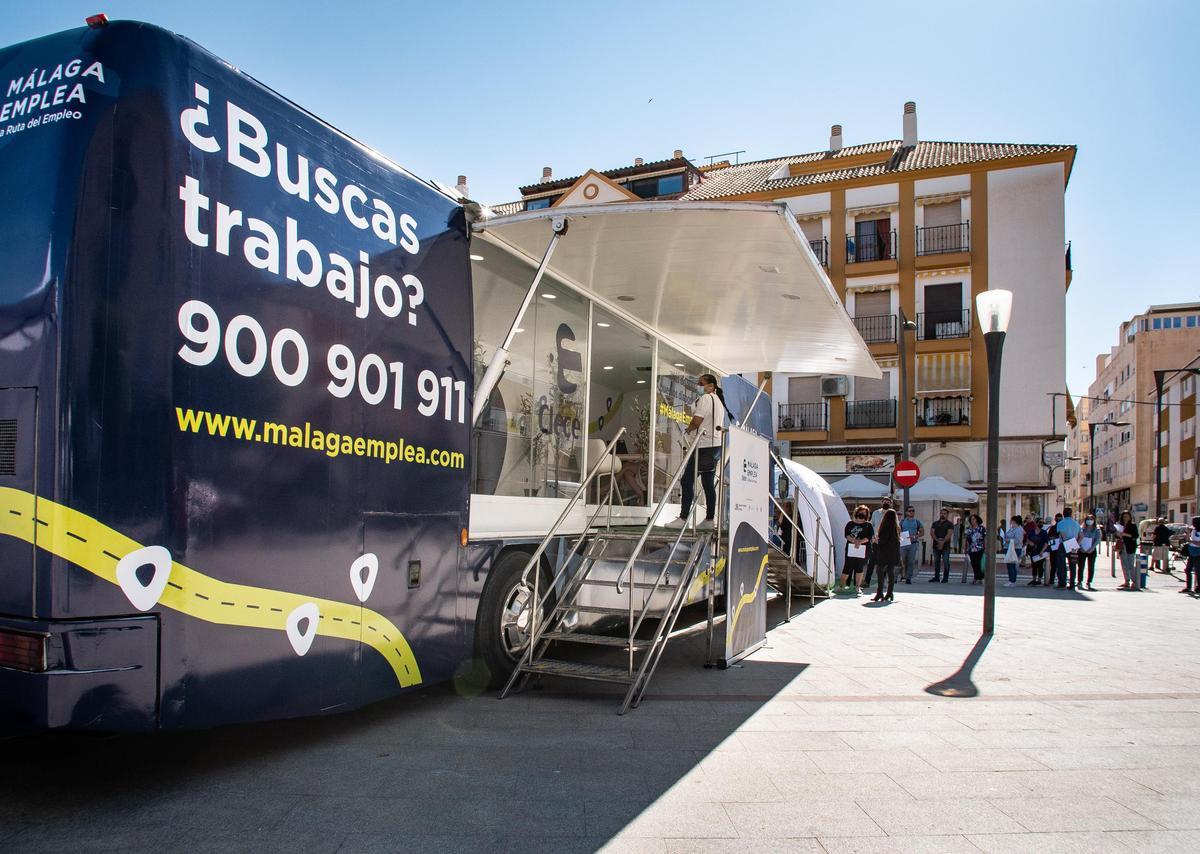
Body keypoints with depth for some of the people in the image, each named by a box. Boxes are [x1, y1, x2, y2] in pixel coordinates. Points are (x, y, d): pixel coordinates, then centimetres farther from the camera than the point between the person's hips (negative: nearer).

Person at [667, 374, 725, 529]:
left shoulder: (705, 398, -9)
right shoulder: (719, 400, 21)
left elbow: (697, 420, -14)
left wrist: (687, 430, 2)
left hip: (704, 445, -10)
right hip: (716, 444, 10)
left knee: (687, 480, -9)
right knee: (708, 483, 10)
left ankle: (683, 518, -12)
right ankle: (709, 519, 10)